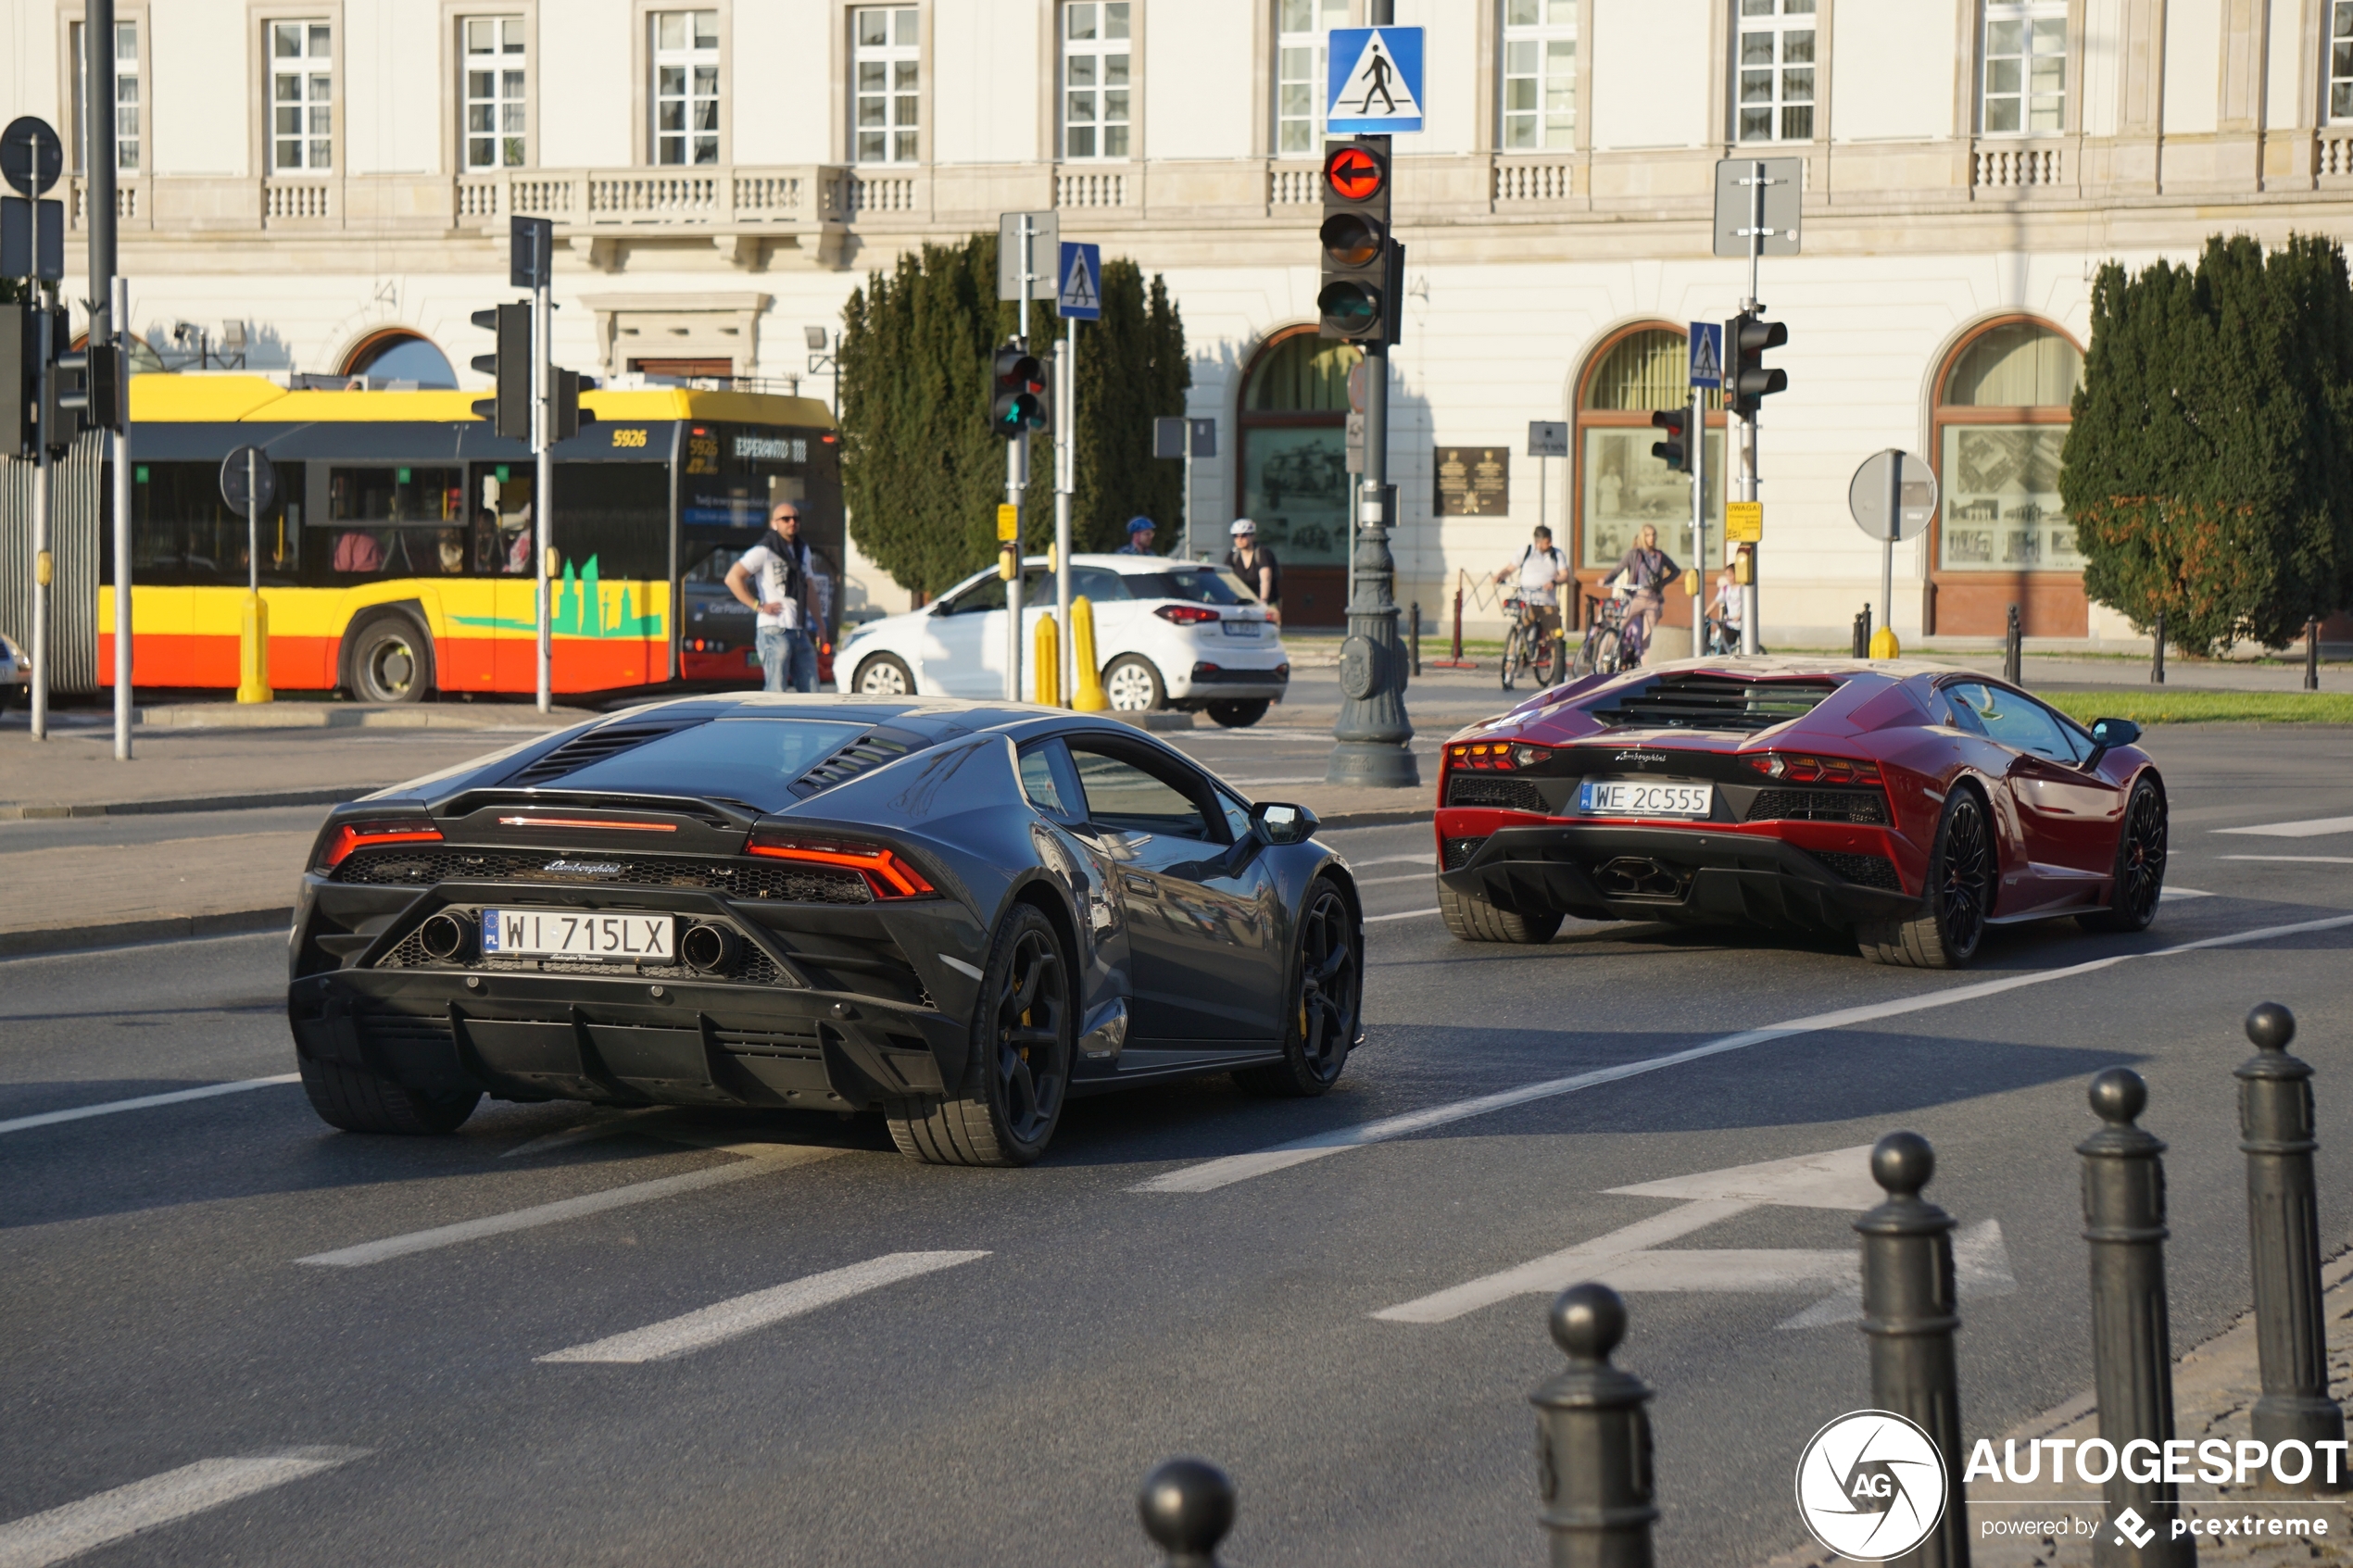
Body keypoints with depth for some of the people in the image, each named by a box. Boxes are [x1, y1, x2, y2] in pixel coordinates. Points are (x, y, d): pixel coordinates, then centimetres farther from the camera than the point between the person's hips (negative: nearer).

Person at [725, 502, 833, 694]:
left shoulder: (803, 550, 18)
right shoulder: (764, 551, -5)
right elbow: (733, 578, -16)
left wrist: (821, 627, 20)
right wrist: (759, 606, -15)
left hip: (800, 632, 7)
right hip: (775, 632, -7)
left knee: (810, 690, 5)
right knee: (776, 691, -10)